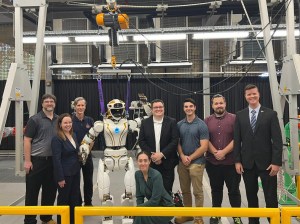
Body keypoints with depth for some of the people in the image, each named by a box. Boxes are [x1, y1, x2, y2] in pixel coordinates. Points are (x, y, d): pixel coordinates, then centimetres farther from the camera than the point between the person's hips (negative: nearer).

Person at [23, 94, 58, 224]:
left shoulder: (58, 120, 10)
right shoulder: (35, 119, -6)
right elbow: (27, 140, -8)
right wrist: (27, 160, -13)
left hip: (53, 161, 5)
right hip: (37, 160, -5)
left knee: (50, 191, 13)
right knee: (32, 192, 3)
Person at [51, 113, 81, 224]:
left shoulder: (73, 135, 7)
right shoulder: (56, 139, -15)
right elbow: (56, 159, -18)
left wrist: (78, 168, 11)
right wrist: (60, 178, -19)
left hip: (75, 172, 7)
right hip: (65, 174, -7)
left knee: (75, 198, 15)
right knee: (64, 199, 8)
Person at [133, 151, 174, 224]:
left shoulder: (156, 175, -25)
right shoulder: (137, 174, -4)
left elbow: (155, 200, -25)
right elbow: (139, 196, 2)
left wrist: (138, 208, -19)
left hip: (166, 208, -8)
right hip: (154, 206, 8)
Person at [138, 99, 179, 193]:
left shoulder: (171, 122, 0)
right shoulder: (145, 122, 6)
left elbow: (175, 141, -6)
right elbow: (141, 141, 3)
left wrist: (162, 154, -15)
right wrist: (152, 155, -9)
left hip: (167, 163, -1)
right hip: (150, 162, 2)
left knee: (167, 190, 2)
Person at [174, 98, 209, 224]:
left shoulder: (201, 125, -7)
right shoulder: (179, 124, 5)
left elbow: (204, 147, -10)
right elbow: (177, 142, 8)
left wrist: (190, 158, -11)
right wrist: (182, 156, -8)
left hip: (196, 162, -4)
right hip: (182, 162, 4)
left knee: (197, 191, 3)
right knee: (185, 190, 14)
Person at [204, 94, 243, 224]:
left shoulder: (234, 118, -1)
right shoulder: (207, 121, 6)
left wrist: (224, 152, -15)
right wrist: (215, 152, -13)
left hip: (231, 162, -2)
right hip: (212, 162, 2)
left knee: (234, 190, 7)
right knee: (216, 189, 15)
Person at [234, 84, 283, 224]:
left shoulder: (271, 114, -1)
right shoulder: (240, 115, 5)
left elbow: (277, 140, -5)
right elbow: (237, 140, 4)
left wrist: (276, 162, -12)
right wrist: (237, 161, -2)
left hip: (266, 162, -2)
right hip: (247, 163, 2)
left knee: (271, 198, 2)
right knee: (251, 196, 13)